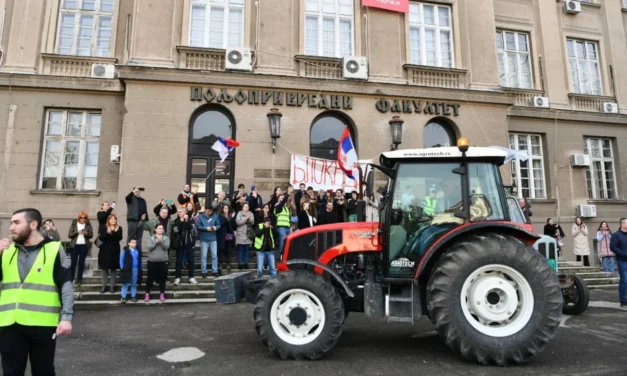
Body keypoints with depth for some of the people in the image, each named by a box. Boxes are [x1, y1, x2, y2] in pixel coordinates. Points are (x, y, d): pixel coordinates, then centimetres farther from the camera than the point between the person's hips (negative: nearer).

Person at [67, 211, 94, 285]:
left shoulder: (88, 224, 4)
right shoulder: (74, 224, 1)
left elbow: (91, 235, 2)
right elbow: (69, 235, -3)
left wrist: (86, 233, -18)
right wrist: (77, 232, -18)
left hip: (84, 245, 1)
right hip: (75, 245, -1)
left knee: (81, 262, 4)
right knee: (73, 262, -1)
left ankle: (79, 278, 10)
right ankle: (71, 278, 6)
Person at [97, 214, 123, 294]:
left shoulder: (119, 228, 2)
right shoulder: (104, 228, 3)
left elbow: (119, 238, -10)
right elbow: (101, 238, -8)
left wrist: (116, 231, -23)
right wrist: (107, 232, -22)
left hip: (114, 251, -1)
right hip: (105, 250, 1)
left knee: (113, 269, 4)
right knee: (104, 269, 6)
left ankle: (112, 286, 11)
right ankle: (104, 286, 15)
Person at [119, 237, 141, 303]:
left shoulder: (137, 251, 4)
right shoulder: (125, 250, -9)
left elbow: (140, 260, 11)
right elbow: (121, 260, -6)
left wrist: (140, 268, 7)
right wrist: (122, 268, -11)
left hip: (135, 269, 4)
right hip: (127, 270, -4)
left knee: (134, 284, 13)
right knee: (125, 284, 4)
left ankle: (133, 296, 22)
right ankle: (123, 297, 11)